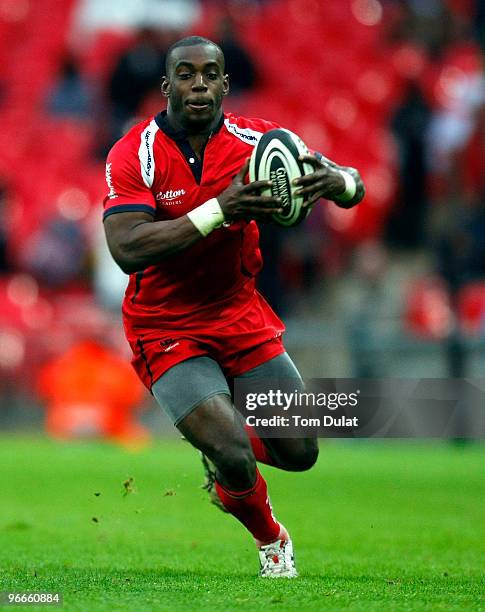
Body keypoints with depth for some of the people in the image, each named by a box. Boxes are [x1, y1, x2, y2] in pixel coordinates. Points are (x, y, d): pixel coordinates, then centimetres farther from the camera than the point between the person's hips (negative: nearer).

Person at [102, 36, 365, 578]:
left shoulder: (254, 140, -7)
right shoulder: (134, 155, -17)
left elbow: (353, 188, -7)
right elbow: (127, 250, -30)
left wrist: (334, 180, -33)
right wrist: (218, 211, -38)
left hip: (241, 314, 4)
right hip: (167, 331, -4)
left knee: (299, 453, 3)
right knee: (236, 460, -17)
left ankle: (219, 445, 37)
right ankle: (270, 541, 16)